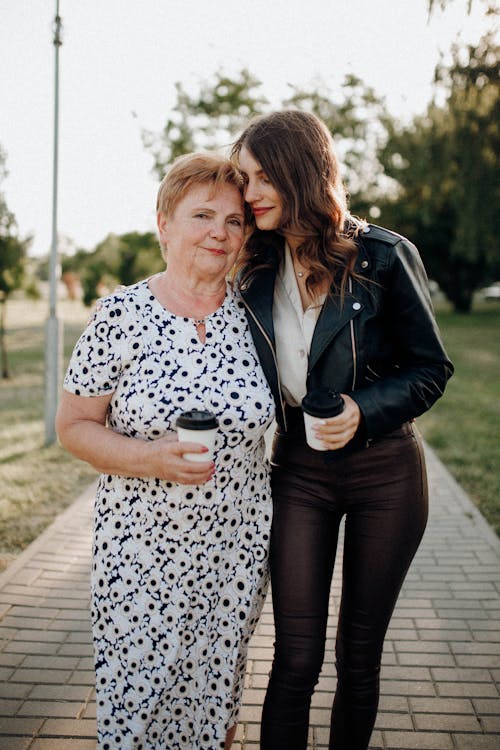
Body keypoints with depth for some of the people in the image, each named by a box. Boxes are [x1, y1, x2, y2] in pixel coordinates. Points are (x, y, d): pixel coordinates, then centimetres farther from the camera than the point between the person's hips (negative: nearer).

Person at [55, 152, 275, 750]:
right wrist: (150, 458, -20)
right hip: (143, 549, -2)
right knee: (138, 695, 6)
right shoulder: (120, 317, -9)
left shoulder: (251, 314, 0)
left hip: (236, 546, 3)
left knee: (218, 691, 16)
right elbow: (73, 425, -6)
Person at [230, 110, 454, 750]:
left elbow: (431, 368, -6)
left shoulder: (384, 257, -10)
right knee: (296, 655, 1)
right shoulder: (255, 271, 2)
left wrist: (365, 409, -21)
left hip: (384, 472, -2)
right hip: (299, 471, 2)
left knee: (359, 653, 11)